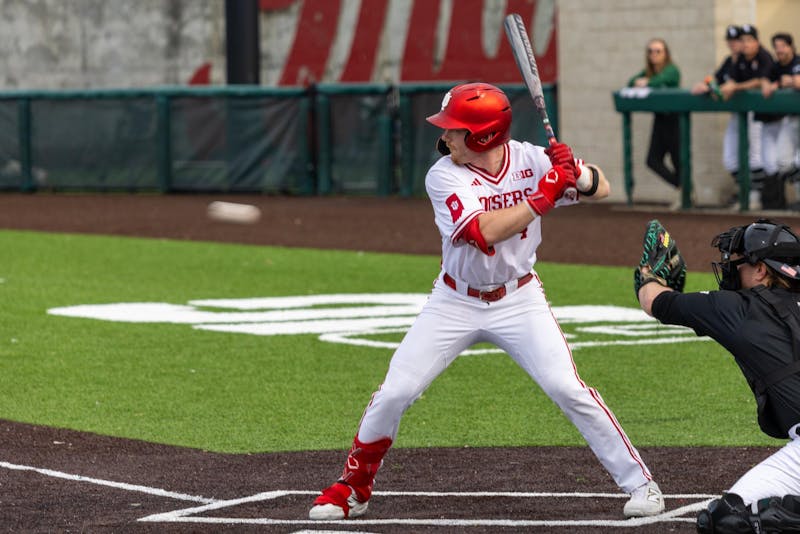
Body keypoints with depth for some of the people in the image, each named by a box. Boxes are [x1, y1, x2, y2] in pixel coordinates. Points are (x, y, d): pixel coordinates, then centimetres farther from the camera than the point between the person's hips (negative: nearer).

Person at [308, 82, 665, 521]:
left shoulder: (530, 159, -11)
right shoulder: (443, 177, -18)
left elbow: (601, 188, -5)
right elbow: (485, 231, -31)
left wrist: (574, 172, -28)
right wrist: (545, 195, -35)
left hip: (519, 301, 0)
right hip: (455, 303, 0)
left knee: (568, 390, -12)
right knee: (394, 394, -4)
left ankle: (639, 482, -1)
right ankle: (353, 488, 17)